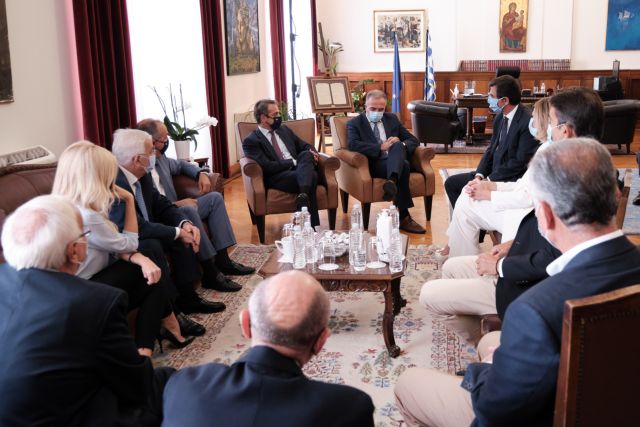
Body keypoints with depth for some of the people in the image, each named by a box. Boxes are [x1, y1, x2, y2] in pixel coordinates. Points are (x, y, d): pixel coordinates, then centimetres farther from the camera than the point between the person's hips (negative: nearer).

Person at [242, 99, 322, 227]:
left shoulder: (284, 130, 24)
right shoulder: (251, 141, 1)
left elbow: (305, 146, 27)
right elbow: (268, 167, -11)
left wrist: (311, 154, 2)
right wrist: (295, 161, -12)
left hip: (298, 170, 6)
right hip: (276, 178, -6)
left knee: (306, 154, -29)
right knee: (311, 176, -35)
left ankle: (303, 196, -48)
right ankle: (313, 225, -37)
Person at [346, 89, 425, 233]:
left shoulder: (392, 119, 23)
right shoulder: (354, 123, 10)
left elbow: (413, 140, 19)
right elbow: (353, 145, -11)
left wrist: (401, 145, -6)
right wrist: (381, 147, -16)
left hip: (396, 161, 4)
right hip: (375, 165, -4)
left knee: (398, 145, -32)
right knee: (403, 166, -34)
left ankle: (392, 181, -54)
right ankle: (403, 217, -39)